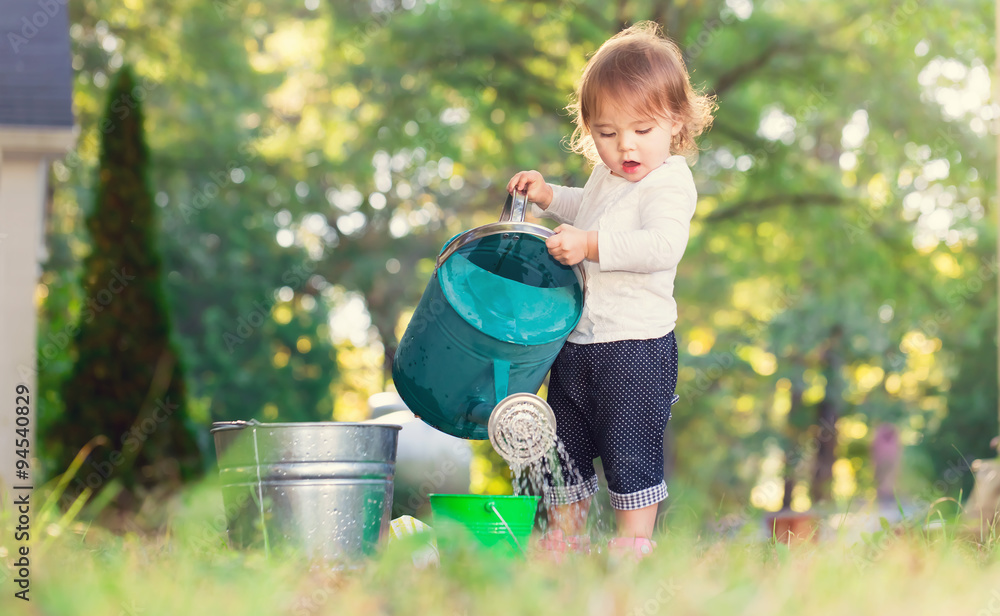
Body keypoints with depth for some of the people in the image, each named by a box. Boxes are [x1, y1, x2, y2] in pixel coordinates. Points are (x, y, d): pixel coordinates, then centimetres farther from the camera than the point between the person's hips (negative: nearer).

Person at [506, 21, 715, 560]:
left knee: (630, 447, -3)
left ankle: (634, 544, 7)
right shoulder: (607, 174, 12)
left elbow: (663, 246, -31)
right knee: (564, 440, 15)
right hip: (577, 340, 9)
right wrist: (550, 197, 22)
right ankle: (562, 538, 28)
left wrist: (591, 245, -36)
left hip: (636, 342, -9)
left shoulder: (670, 181, -15)